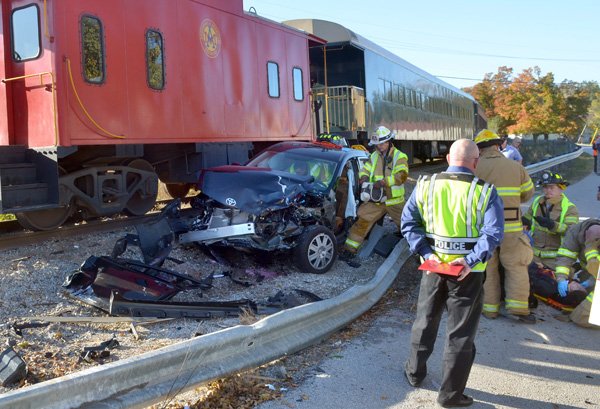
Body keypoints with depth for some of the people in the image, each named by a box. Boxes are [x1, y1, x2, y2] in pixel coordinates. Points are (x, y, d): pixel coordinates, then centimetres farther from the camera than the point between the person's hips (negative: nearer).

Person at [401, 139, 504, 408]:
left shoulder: (425, 185, -1)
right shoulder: (484, 192, -9)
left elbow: (409, 222, -4)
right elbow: (493, 233, -19)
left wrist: (426, 252, -9)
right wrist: (470, 260, -22)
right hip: (468, 272, -3)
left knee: (425, 322, 21)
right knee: (460, 333, 8)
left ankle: (414, 373, 37)